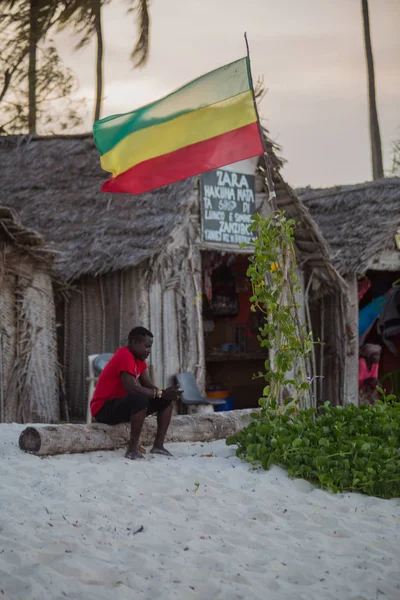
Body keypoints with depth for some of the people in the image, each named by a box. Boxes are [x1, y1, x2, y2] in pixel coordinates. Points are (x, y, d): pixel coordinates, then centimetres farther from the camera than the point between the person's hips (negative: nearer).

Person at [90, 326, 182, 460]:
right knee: (141, 399, -37)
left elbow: (148, 385, 3)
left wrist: (165, 393, -17)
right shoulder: (124, 357, -22)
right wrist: (161, 393, -26)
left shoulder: (139, 358, 9)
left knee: (167, 400, 3)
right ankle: (133, 449, -28)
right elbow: (131, 389, -32)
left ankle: (158, 445, -2)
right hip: (104, 409, -10)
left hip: (122, 404, 10)